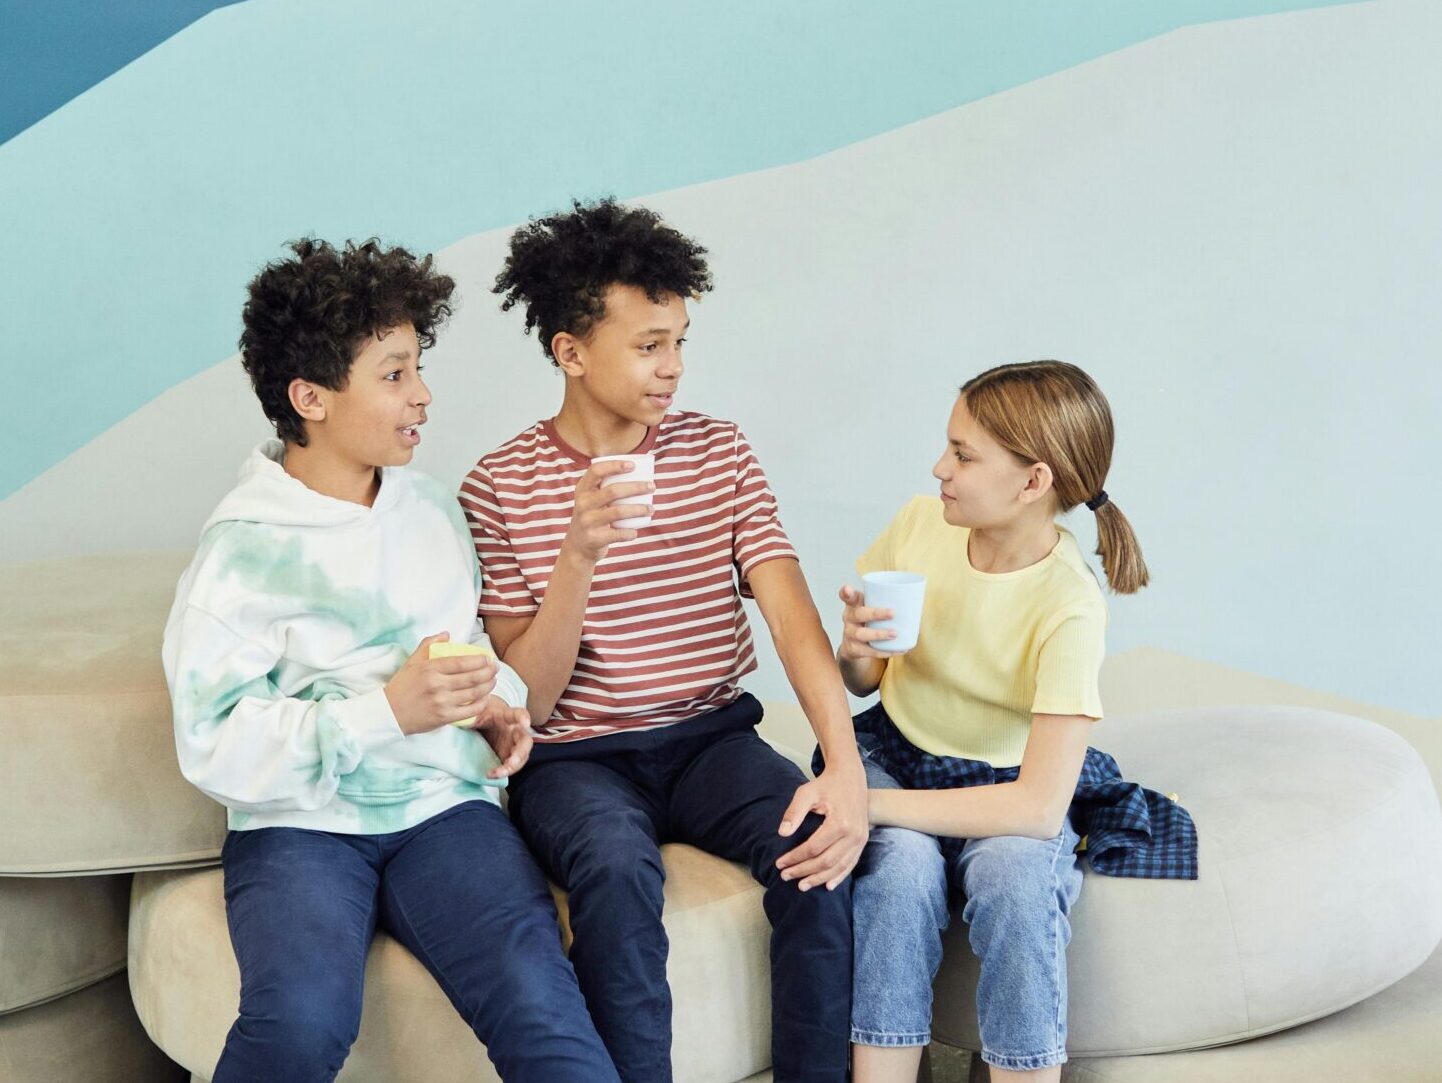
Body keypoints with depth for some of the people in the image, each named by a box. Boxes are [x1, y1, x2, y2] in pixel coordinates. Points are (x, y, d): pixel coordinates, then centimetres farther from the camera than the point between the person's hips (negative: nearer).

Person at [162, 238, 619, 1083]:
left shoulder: (433, 510, 12)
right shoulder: (244, 548, -5)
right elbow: (214, 747, -12)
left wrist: (497, 700, 6)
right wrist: (387, 711, -18)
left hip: (443, 806, 3)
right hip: (300, 824, -3)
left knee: (539, 1006, -27)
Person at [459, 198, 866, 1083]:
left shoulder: (718, 452, 3)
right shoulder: (501, 486, -4)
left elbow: (792, 614, -9)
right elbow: (526, 702, -8)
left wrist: (847, 767, -26)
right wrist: (579, 558, -24)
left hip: (712, 736, 3)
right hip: (576, 757, -2)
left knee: (819, 840, -27)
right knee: (619, 869, -35)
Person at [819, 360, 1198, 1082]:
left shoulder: (1068, 609, -23)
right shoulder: (921, 523, -9)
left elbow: (1040, 807, -30)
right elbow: (863, 681, 6)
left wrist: (866, 802, -32)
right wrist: (855, 652, -20)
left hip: (1001, 785, -3)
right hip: (896, 754, 3)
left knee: (1015, 879, -35)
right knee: (899, 870, -30)